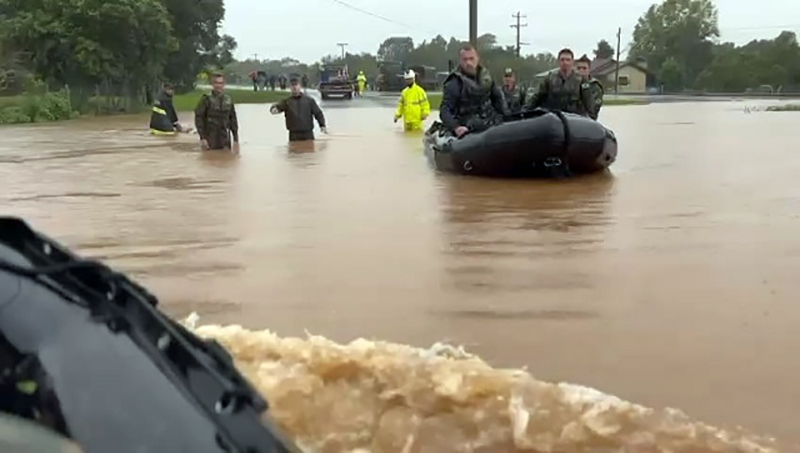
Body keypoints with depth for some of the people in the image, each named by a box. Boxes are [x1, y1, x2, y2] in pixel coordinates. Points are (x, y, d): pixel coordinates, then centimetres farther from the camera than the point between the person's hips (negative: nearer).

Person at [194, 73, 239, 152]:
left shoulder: (228, 100, 8)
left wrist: (236, 139, 10)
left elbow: (233, 120, 13)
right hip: (210, 141, -4)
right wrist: (202, 138, -15)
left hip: (225, 140, 4)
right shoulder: (206, 99, -5)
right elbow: (198, 118, -8)